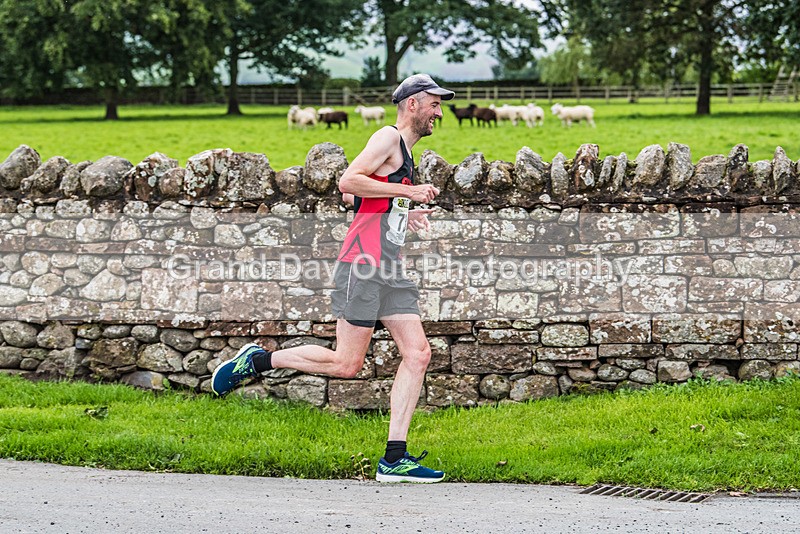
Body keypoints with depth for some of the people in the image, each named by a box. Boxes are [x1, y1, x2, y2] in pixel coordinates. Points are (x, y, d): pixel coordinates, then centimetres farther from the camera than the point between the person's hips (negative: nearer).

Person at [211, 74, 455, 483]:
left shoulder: (404, 152, 25)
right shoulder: (388, 138, -4)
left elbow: (362, 198, 29)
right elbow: (348, 182, -17)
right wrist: (406, 192, -14)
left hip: (388, 270, 10)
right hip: (363, 264, -10)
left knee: (417, 354, -2)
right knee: (346, 364, -9)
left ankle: (394, 460, -3)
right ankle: (257, 361, 7)